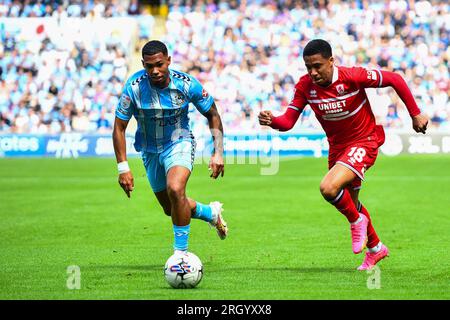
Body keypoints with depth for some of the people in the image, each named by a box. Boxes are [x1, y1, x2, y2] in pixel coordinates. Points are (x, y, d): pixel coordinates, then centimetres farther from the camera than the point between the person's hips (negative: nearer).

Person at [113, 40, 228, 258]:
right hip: (149, 149, 3)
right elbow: (119, 127, -13)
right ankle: (212, 213, 44)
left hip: (179, 143, -3)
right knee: (171, 209, 13)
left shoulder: (186, 84, -20)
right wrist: (123, 168, -19)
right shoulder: (134, 87, -22)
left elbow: (212, 115, -4)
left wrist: (218, 153, -11)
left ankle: (181, 252, -17)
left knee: (175, 190, -31)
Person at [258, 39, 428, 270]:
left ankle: (357, 221, 2)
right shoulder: (305, 86, -11)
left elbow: (395, 80, -14)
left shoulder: (352, 76, -24)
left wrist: (415, 114, -9)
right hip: (337, 146, 6)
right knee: (349, 203, 20)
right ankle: (375, 248, 44)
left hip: (364, 142, -6)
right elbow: (288, 121, -12)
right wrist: (271, 121, -36)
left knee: (329, 188, -28)